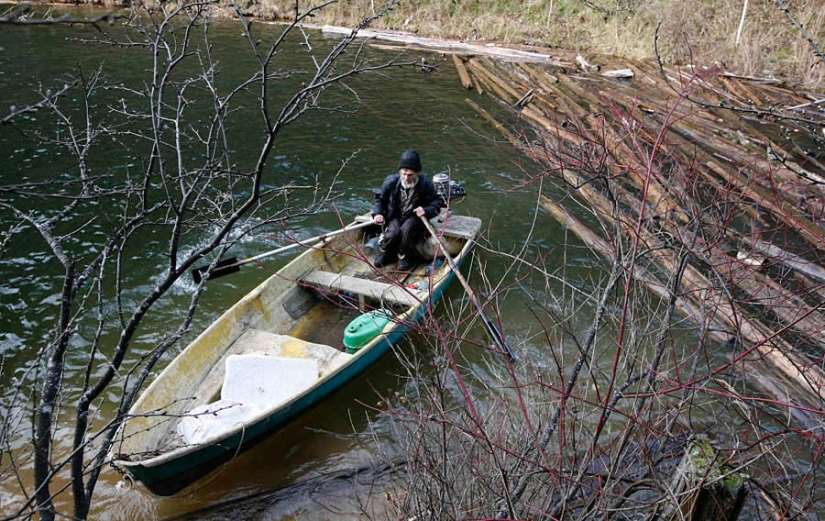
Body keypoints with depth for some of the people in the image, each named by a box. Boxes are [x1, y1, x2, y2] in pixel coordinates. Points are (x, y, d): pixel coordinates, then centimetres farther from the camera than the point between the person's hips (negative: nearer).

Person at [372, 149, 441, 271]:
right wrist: (378, 213, -12)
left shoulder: (425, 184, -15)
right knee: (393, 233, -31)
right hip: (395, 217, 1)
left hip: (414, 217, -1)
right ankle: (385, 254, 2)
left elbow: (436, 204, -7)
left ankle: (405, 258, -10)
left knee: (407, 228, -35)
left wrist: (426, 210, -30)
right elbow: (380, 198, 7)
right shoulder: (391, 181, -11)